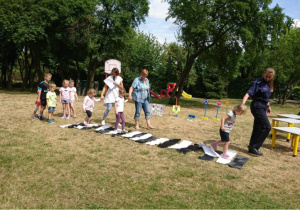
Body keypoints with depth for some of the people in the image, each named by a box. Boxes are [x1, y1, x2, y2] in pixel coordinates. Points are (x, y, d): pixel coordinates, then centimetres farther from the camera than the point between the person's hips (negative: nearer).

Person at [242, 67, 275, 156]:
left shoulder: (269, 84, 12)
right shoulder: (258, 83, -14)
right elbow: (248, 93, -24)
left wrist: (268, 106, 25)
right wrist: (243, 104, -36)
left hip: (262, 107, 8)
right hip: (257, 106, -8)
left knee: (257, 128, 10)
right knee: (267, 127, -13)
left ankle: (252, 147, 18)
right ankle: (254, 146, -6)